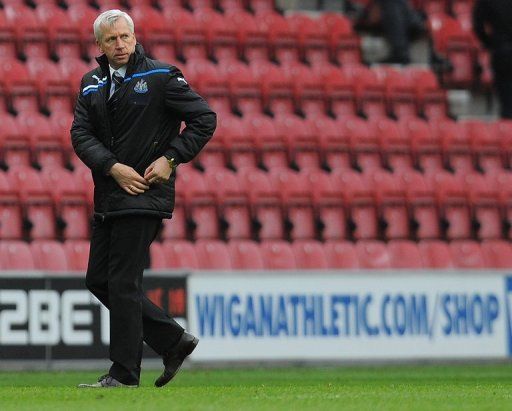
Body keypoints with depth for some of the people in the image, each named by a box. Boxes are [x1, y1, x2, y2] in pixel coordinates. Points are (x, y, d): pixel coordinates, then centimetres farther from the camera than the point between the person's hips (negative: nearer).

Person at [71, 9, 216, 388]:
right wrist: (113, 167, -13)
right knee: (99, 281, 9)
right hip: (107, 197, 7)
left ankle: (125, 373, -2)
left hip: (145, 196, -7)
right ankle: (174, 342, 16)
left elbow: (204, 119, -5)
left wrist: (170, 159, -13)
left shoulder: (161, 77, -5)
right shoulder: (92, 84, 12)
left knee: (124, 283, -9)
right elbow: (81, 134, 2)